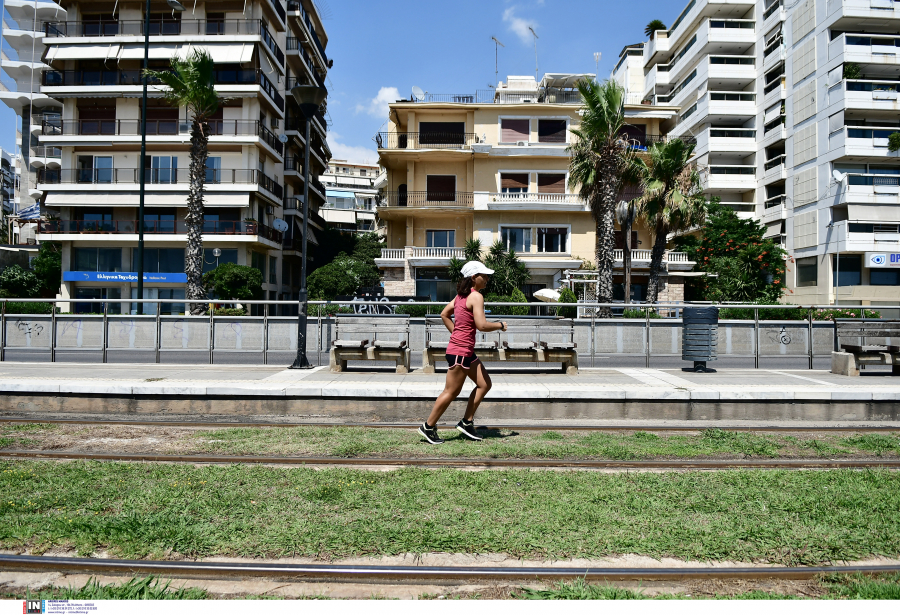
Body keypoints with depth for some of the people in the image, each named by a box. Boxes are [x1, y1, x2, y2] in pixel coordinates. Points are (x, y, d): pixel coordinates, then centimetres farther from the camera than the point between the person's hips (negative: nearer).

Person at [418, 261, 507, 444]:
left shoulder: (462, 294, 12)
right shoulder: (476, 296, -16)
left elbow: (444, 314, 19)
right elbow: (481, 325, -24)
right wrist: (500, 325, -8)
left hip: (467, 350, 10)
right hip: (460, 351, -10)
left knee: (485, 384, 13)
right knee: (451, 392, 0)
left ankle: (467, 423, 19)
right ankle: (428, 427, 13)